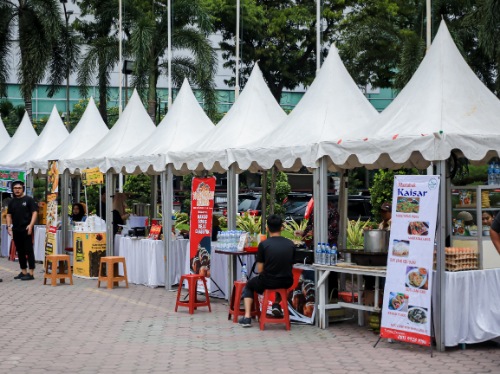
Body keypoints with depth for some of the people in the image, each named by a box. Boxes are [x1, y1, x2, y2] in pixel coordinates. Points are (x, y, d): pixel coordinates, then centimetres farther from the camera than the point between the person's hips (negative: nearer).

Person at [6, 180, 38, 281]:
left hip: (26, 230, -6)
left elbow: (34, 212, -7)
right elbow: (9, 215, 17)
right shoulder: (12, 202, 14)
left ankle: (31, 273, -5)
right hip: (16, 231, 6)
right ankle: (23, 272, 18)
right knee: (20, 252, 10)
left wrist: (31, 225, -18)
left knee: (29, 251, -6)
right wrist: (9, 226, 2)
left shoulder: (29, 200, -2)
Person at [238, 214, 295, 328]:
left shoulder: (263, 244, -10)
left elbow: (260, 270, -5)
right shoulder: (291, 244, 1)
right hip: (287, 282, 3)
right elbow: (291, 266, 9)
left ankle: (247, 317, 16)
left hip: (268, 282, -3)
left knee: (248, 286, 28)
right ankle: (277, 305, 24)